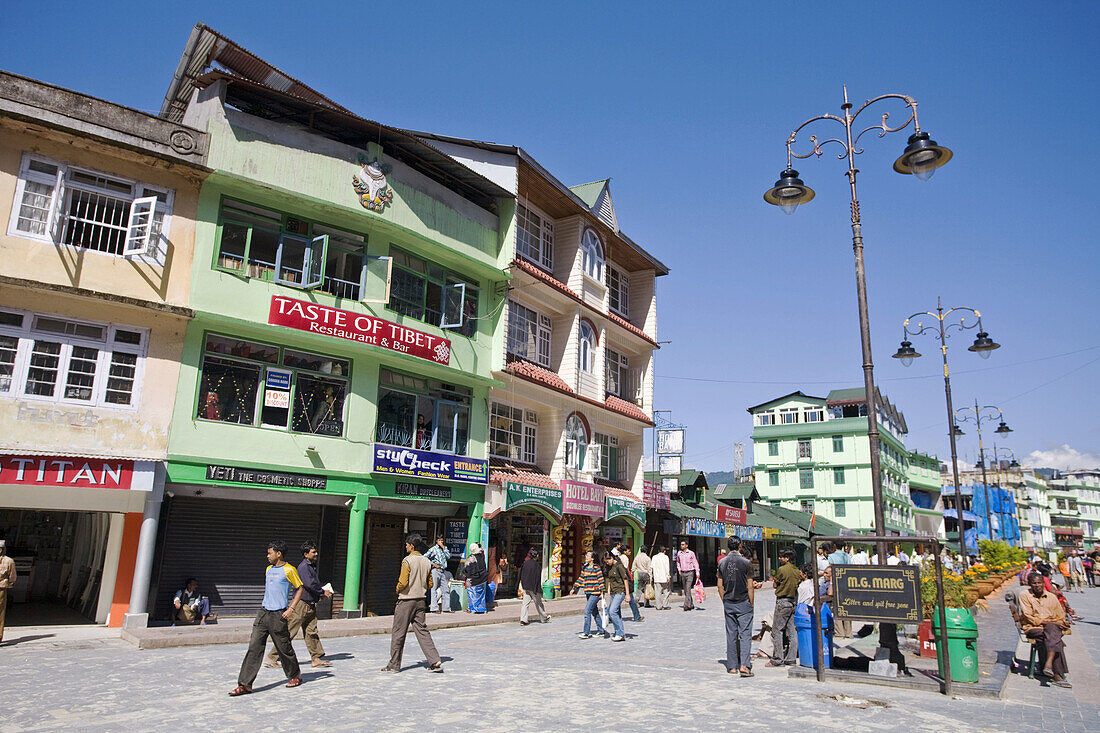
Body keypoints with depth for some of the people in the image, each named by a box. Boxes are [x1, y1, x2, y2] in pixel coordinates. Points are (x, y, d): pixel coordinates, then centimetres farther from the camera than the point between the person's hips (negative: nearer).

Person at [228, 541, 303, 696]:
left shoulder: (288, 570, -8)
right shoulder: (268, 569, 13)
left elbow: (299, 589, -5)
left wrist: (291, 609, -11)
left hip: (278, 615, -6)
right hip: (263, 612, 6)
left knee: (284, 647, 4)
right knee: (254, 647, -2)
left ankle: (295, 675, 24)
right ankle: (245, 684, -1)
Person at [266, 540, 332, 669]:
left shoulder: (312, 566, 15)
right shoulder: (303, 567, -14)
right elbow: (309, 585, -23)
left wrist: (321, 594, 8)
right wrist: (323, 592, -10)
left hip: (310, 605, 9)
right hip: (301, 604, -9)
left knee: (311, 632, 7)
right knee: (289, 632, -2)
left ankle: (316, 658, 8)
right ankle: (272, 657, 9)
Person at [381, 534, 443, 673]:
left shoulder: (408, 560, -14)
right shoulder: (427, 561, 6)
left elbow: (403, 582, -18)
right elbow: (430, 584, 9)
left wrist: (398, 589, 1)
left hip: (406, 600, -6)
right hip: (421, 601, 6)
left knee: (398, 632, 6)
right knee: (422, 631, 8)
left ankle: (394, 665, 14)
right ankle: (435, 661, -1)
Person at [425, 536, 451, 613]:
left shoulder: (445, 548, 16)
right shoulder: (433, 549, -1)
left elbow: (448, 557, 3)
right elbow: (425, 557, -7)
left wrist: (443, 548, -2)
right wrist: (434, 564, -11)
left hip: (443, 571, 5)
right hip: (436, 570, -5)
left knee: (445, 589, 4)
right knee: (434, 589, -4)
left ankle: (446, 607, 7)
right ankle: (434, 608, -3)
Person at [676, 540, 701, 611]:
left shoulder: (691, 553, -4)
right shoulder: (679, 553, 8)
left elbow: (695, 563, -1)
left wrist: (697, 572, -7)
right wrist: (679, 569, 13)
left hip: (690, 573, -5)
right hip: (682, 573, 5)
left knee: (688, 589, -13)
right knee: (685, 590, 8)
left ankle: (687, 605, -15)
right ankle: (691, 604, 20)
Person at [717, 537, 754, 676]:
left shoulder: (722, 562, 2)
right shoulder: (746, 563, -9)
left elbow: (720, 585, 5)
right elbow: (750, 586, -8)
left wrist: (724, 601, 14)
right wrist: (751, 603, 2)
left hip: (728, 603, 4)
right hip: (743, 603, -4)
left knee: (731, 635, 10)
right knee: (745, 634, -1)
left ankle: (732, 666, 14)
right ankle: (744, 665, -12)